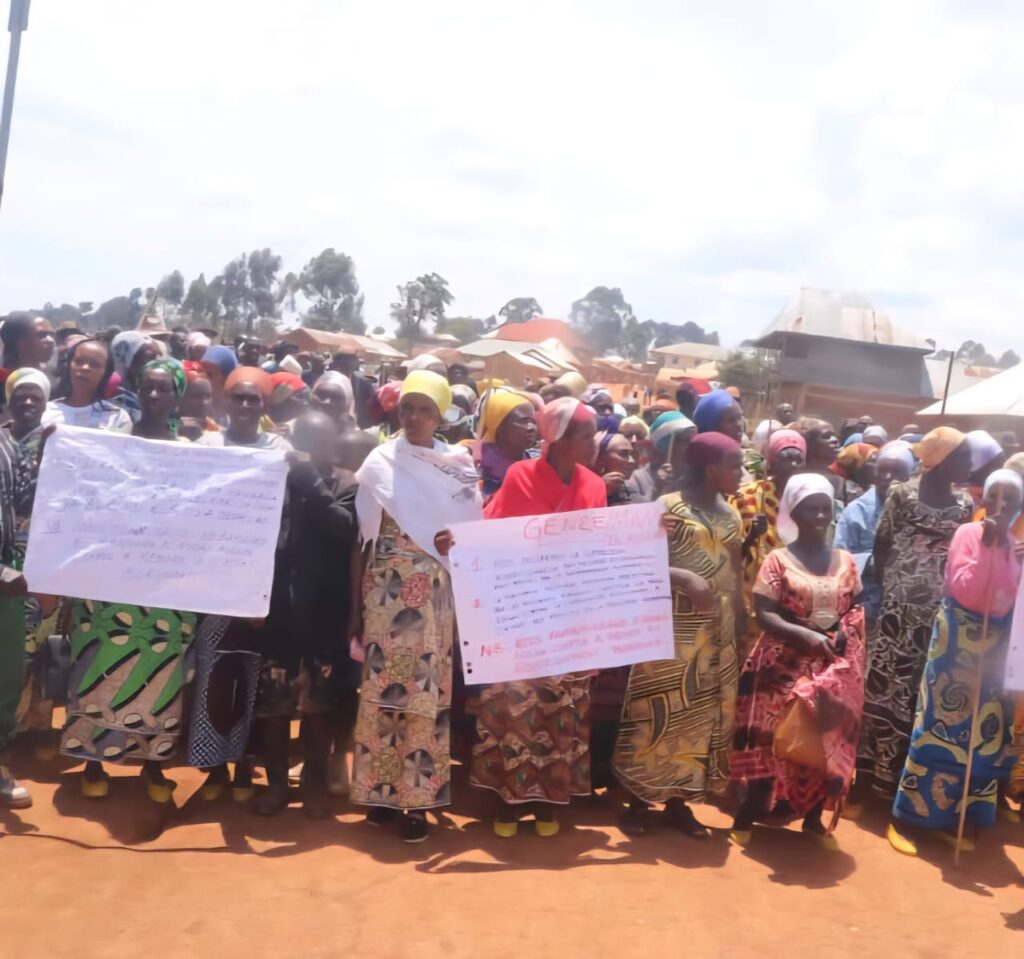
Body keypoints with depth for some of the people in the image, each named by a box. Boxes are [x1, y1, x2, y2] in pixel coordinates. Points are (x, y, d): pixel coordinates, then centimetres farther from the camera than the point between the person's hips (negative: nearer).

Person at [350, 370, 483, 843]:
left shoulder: (459, 465, 7)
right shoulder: (381, 462, 4)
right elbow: (364, 534, 2)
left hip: (434, 593, 1)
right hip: (386, 590, 0)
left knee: (426, 688, 0)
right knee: (383, 684, 1)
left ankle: (417, 794, 6)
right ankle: (379, 787, 13)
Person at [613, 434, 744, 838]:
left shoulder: (731, 514, 12)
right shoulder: (670, 506, -8)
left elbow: (734, 573, 15)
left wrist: (740, 623, 9)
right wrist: (684, 578, -27)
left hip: (717, 631, 7)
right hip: (675, 628, -7)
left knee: (704, 714, 10)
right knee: (660, 710, -2)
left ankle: (679, 800, 21)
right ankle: (640, 798, 11)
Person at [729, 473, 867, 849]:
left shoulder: (845, 561, 8)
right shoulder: (778, 561, -5)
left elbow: (856, 608, 13)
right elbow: (763, 614, -10)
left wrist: (848, 633, -9)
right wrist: (806, 635, -23)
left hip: (835, 666, 4)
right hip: (786, 664, -4)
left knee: (828, 739, 7)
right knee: (773, 737, -2)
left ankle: (814, 818, 21)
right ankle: (748, 813, 9)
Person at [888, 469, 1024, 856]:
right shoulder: (968, 533, -9)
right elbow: (964, 593, -18)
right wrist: (986, 547, -23)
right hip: (958, 642, -6)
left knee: (982, 733, 8)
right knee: (941, 727, -5)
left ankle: (948, 819, 20)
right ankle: (902, 819, 3)